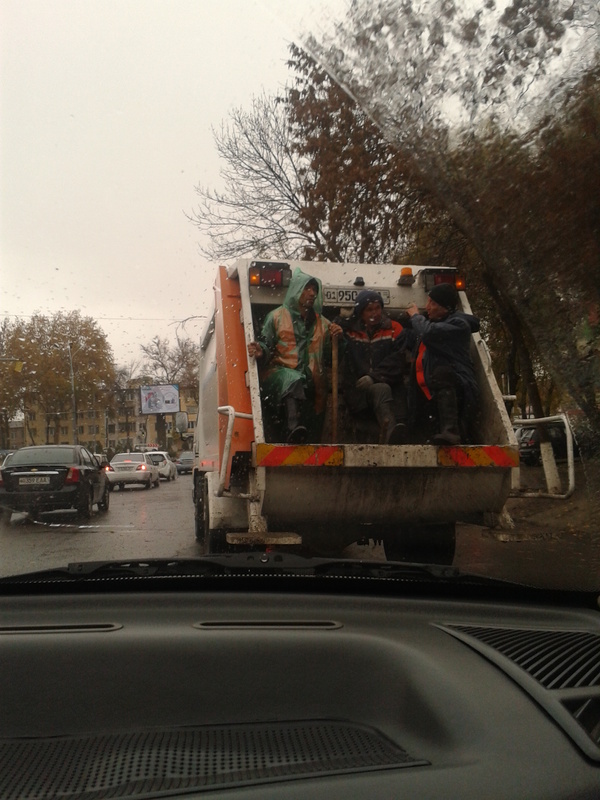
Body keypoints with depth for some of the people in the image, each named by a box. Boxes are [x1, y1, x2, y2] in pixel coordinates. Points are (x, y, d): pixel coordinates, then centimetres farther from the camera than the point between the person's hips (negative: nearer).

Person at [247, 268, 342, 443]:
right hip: (280, 371, -3)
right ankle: (294, 427, -56)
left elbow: (329, 355, 20)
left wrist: (336, 338, 2)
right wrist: (261, 352, -15)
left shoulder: (323, 323, 24)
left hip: (310, 382, 4)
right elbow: (266, 345, 8)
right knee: (293, 381, -40)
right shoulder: (276, 316, 14)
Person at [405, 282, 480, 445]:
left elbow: (429, 333, -20)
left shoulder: (458, 324, -4)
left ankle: (450, 430, -57)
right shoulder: (432, 321, 22)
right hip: (430, 394, 11)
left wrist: (416, 316, -2)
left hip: (457, 390, -11)